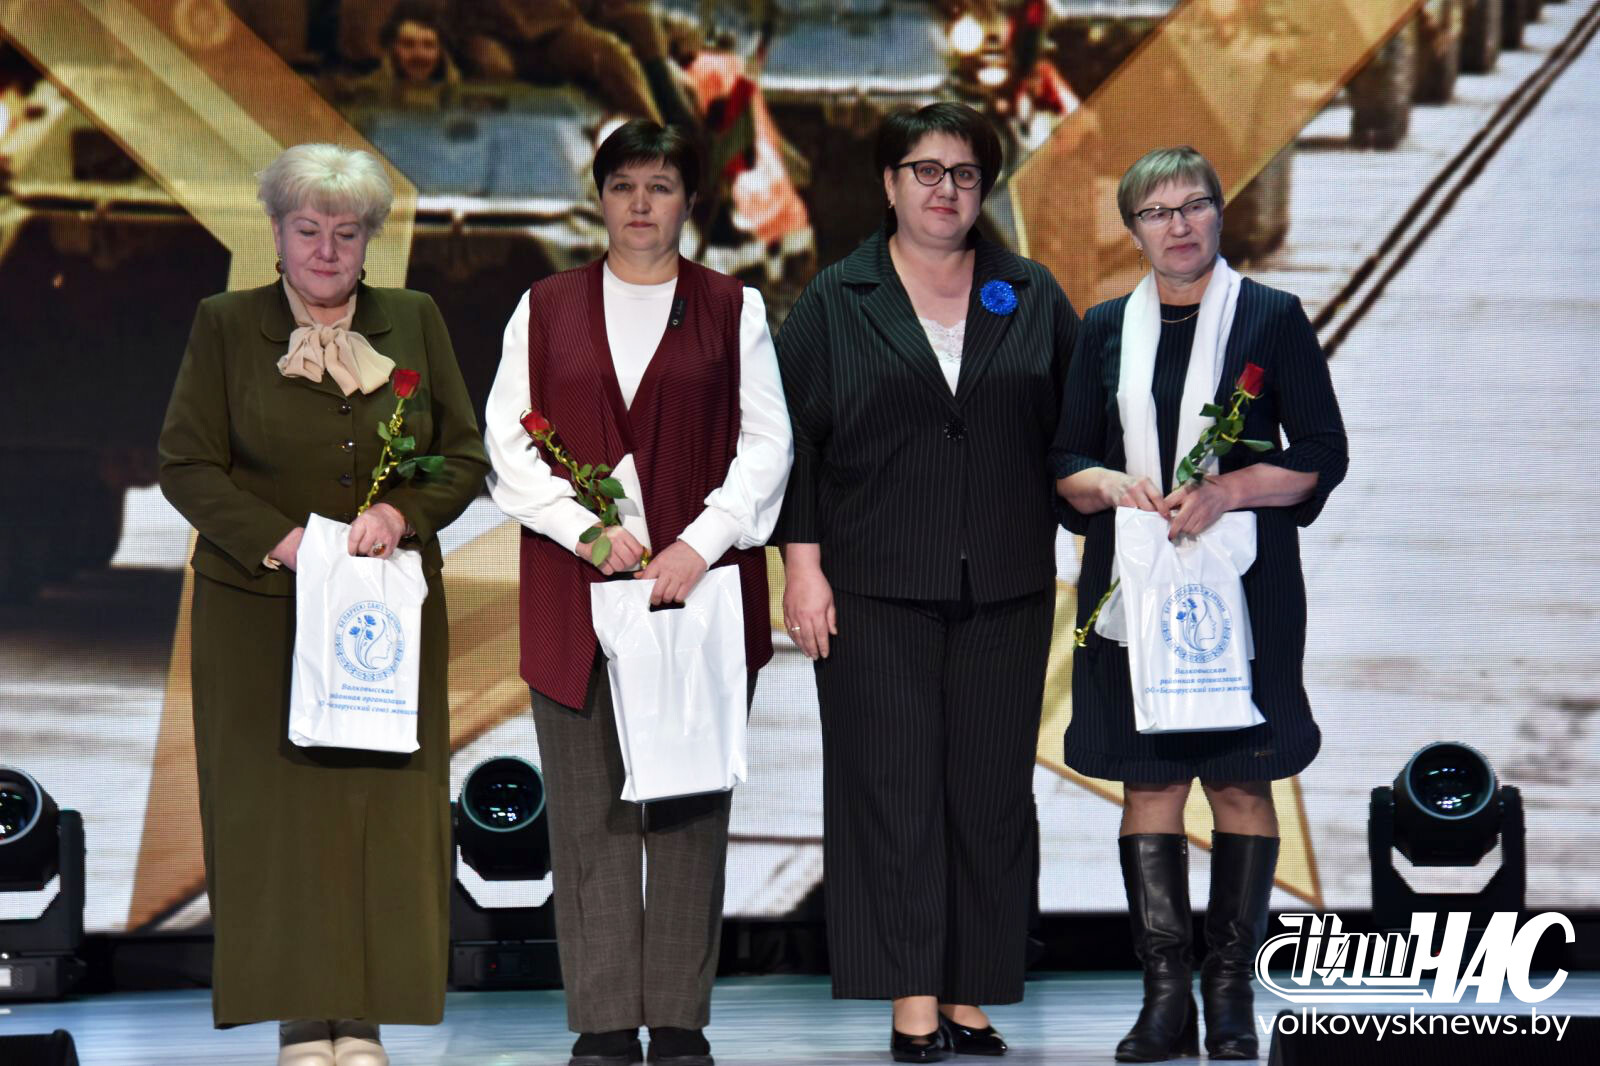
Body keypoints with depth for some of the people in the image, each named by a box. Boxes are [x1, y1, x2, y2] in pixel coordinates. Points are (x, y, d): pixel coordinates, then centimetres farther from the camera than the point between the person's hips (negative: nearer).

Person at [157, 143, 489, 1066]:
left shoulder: (414, 322, 9)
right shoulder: (226, 326, 4)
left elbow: (465, 457, 9)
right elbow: (187, 464, -1)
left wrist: (402, 513, -11)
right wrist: (280, 538, -14)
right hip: (263, 610, -2)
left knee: (387, 805, -1)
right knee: (281, 805, -3)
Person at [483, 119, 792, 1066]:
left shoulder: (733, 309, 9)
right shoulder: (546, 310, 12)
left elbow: (766, 443, 4)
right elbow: (510, 444, 6)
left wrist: (701, 541, -10)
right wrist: (587, 527, -8)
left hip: (700, 579, -1)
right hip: (577, 588, 1)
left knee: (691, 804, -1)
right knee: (590, 807, -1)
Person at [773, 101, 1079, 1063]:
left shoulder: (1031, 298, 11)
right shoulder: (835, 302, 5)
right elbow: (794, 440, 2)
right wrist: (802, 562, -5)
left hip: (1004, 588, 2)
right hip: (876, 588, -2)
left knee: (992, 791, 2)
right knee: (894, 786, -4)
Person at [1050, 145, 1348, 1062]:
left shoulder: (1273, 317, 3)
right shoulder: (1108, 328, 12)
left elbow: (1322, 455, -1)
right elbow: (1065, 460, 13)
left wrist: (1227, 490, -15)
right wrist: (1110, 484, -10)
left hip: (1245, 581, -2)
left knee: (1242, 780, -2)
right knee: (1149, 779, -1)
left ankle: (1231, 993, 5)